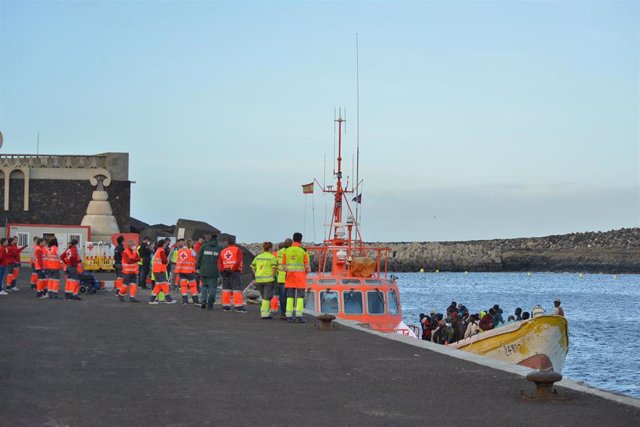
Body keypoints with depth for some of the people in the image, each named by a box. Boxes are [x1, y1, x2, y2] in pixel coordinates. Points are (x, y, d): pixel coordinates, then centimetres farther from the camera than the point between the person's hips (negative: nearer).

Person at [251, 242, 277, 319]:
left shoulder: (258, 257, 11)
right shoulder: (272, 257, -6)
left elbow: (253, 267, 12)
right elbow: (274, 268, -14)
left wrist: (257, 275, 13)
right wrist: (273, 276, -1)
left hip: (259, 280, 6)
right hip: (268, 280, -6)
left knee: (264, 297, 17)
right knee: (267, 298, 0)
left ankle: (265, 313, 17)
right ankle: (265, 314, -4)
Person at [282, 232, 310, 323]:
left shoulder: (287, 251, 1)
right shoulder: (303, 251, -9)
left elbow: (284, 266, 2)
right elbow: (307, 266, -8)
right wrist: (307, 271, 15)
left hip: (290, 277, 3)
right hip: (300, 277, -3)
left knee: (290, 296, 6)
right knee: (300, 297, -1)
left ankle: (289, 316, 2)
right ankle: (298, 316, -8)